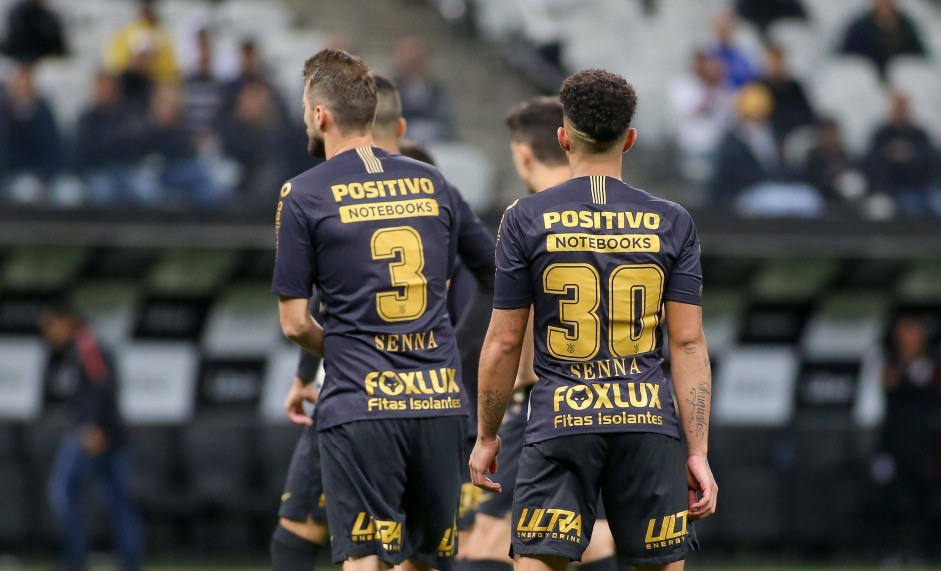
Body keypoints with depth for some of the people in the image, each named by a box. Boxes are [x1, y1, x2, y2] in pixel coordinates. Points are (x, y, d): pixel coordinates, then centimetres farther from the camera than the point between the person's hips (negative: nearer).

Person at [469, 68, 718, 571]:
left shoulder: (526, 220, 0)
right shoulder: (671, 223, 3)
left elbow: (504, 342, 1)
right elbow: (688, 343, 1)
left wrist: (486, 436, 12)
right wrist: (698, 453, 3)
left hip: (560, 422, -2)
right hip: (648, 421, 2)